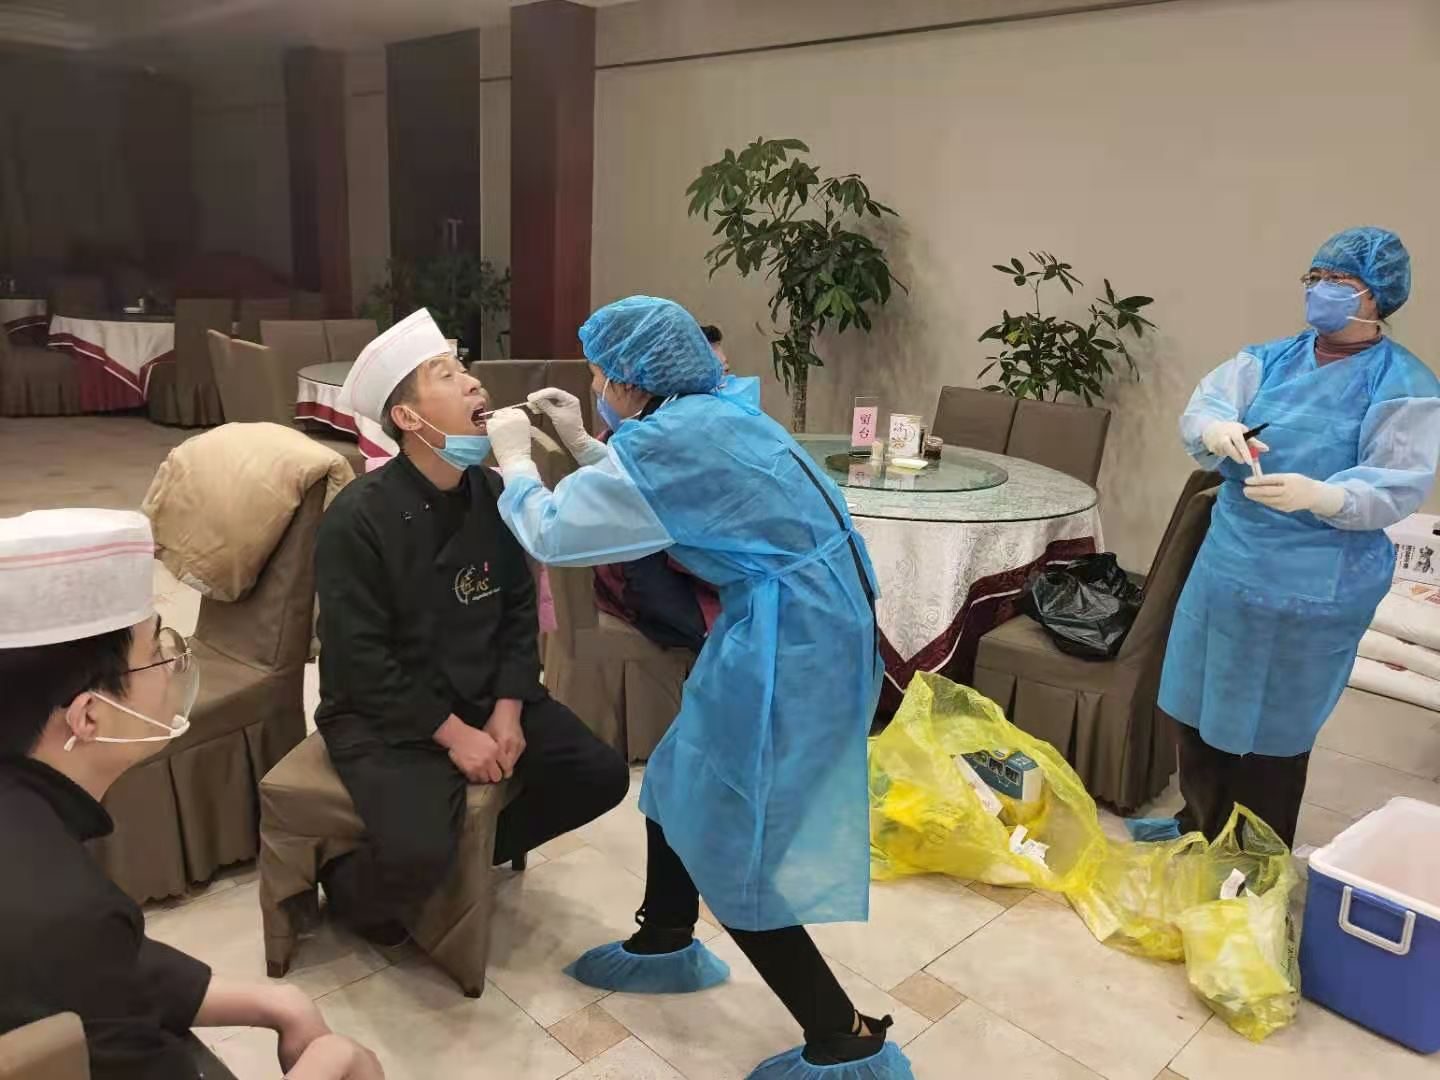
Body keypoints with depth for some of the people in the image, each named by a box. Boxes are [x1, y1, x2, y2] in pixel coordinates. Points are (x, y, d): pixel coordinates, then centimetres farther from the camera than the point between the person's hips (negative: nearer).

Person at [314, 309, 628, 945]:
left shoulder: (492, 493, -1)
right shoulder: (358, 517, -19)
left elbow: (519, 610, 5)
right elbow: (361, 662, -19)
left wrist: (508, 710, -8)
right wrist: (452, 733, -19)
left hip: (486, 696, 6)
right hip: (385, 714, -6)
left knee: (600, 775, -2)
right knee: (419, 854, -27)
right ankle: (349, 886, 11)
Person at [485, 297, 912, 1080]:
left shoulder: (666, 437, -17)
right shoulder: (711, 413, 12)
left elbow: (551, 536, -9)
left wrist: (514, 459, 8)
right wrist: (581, 445, 24)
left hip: (790, 639, -10)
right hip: (809, 619, 10)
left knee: (728, 843, 1)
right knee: (685, 781, 22)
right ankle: (665, 946, 43)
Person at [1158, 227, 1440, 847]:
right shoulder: (1269, 360, 8)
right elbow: (1202, 408, -6)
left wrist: (1319, 496, -33)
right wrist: (1217, 430, -30)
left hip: (1315, 585, -5)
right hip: (1228, 560, 5)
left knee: (1272, 727, 5)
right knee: (1201, 707, 14)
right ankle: (1199, 838, 36)